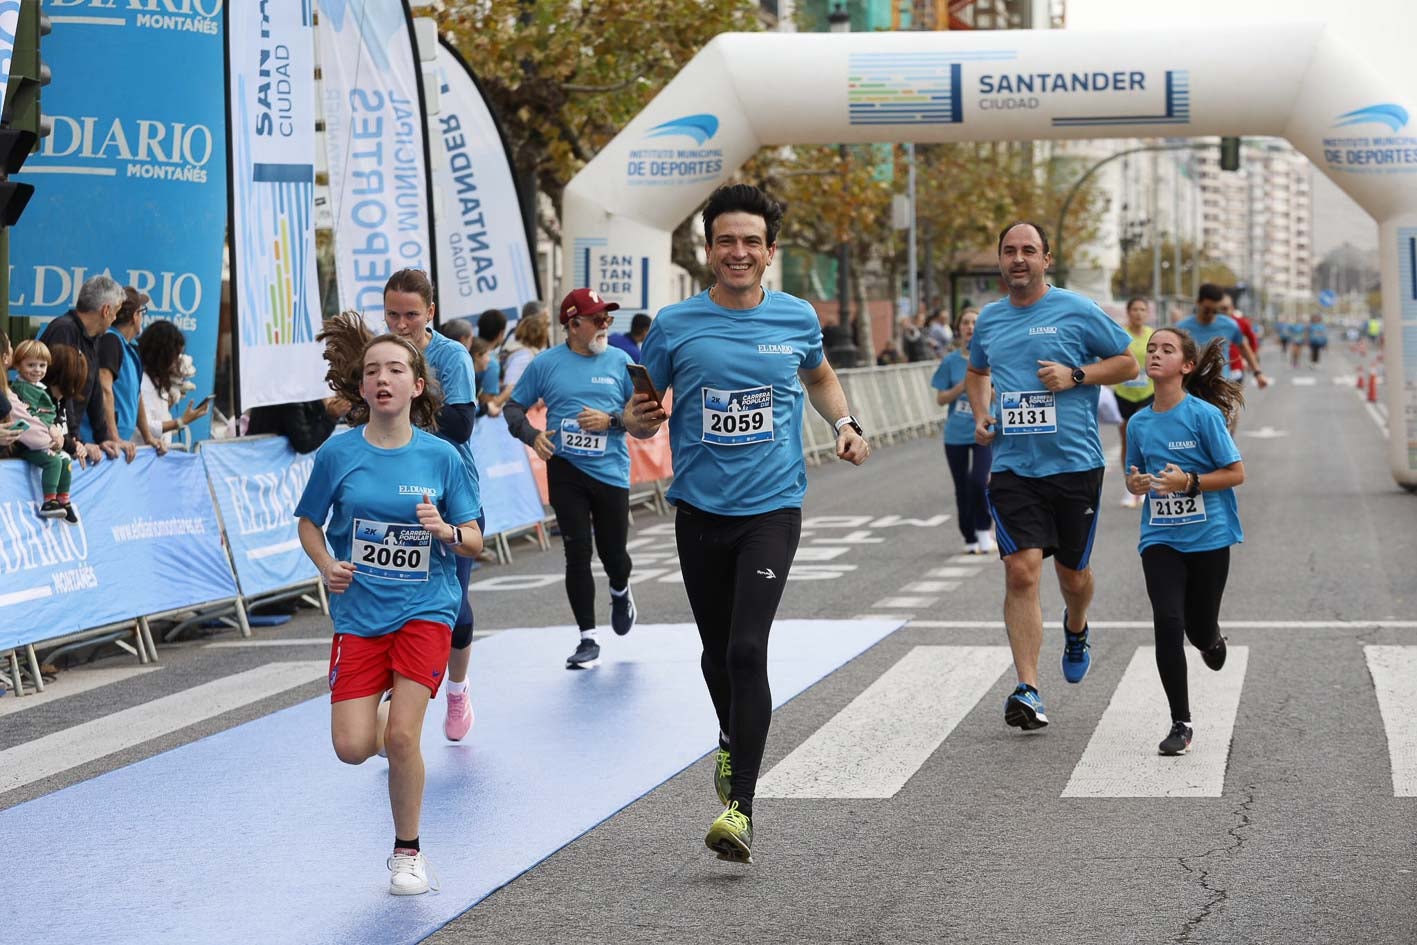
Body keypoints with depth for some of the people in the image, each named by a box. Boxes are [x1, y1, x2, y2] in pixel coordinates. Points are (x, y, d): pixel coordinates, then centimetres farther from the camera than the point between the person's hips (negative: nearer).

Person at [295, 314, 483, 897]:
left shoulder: (441, 456, -3)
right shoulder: (338, 453, -3)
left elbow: (474, 541, 3)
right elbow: (309, 522, 10)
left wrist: (445, 530, -18)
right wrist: (326, 565, -8)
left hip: (424, 608, -1)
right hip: (359, 611, 1)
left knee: (401, 738, -12)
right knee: (352, 748, -7)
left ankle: (408, 851, 11)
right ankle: (383, 719, 32)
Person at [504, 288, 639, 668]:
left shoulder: (620, 361, 2)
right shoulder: (546, 363, 1)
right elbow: (513, 407, 9)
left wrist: (611, 420, -13)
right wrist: (531, 434, -9)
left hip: (611, 471, 1)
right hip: (565, 469, 0)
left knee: (613, 552, 6)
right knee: (577, 552, -4)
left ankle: (620, 593, 43)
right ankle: (588, 638, 4)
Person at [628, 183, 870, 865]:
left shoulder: (798, 318, 3)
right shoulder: (675, 326, -2)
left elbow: (819, 376, 24)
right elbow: (643, 417, 6)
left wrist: (844, 424, 7)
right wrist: (639, 420, -17)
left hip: (772, 507, -1)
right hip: (699, 509, 1)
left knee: (748, 650, -15)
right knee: (718, 650, 14)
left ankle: (740, 805, -13)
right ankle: (732, 742, 45)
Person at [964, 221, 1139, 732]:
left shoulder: (1077, 311, -2)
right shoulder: (988, 319, 10)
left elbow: (1128, 364, 4)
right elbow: (976, 371, 29)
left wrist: (1075, 375, -12)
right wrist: (980, 413, 10)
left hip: (1074, 464, -2)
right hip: (1012, 466, 2)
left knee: (1072, 573, 11)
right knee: (1021, 571, -13)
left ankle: (1076, 629, 47)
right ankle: (1028, 690, -12)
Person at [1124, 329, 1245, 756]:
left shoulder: (1205, 415, -11)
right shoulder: (1139, 422, 3)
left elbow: (1236, 473, -9)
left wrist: (1188, 481, -22)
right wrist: (1136, 483, -8)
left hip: (1208, 537, -2)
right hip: (1160, 539, 2)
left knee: (1199, 630, 7)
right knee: (1167, 623, -12)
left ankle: (1212, 638, 48)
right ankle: (1180, 724, -3)